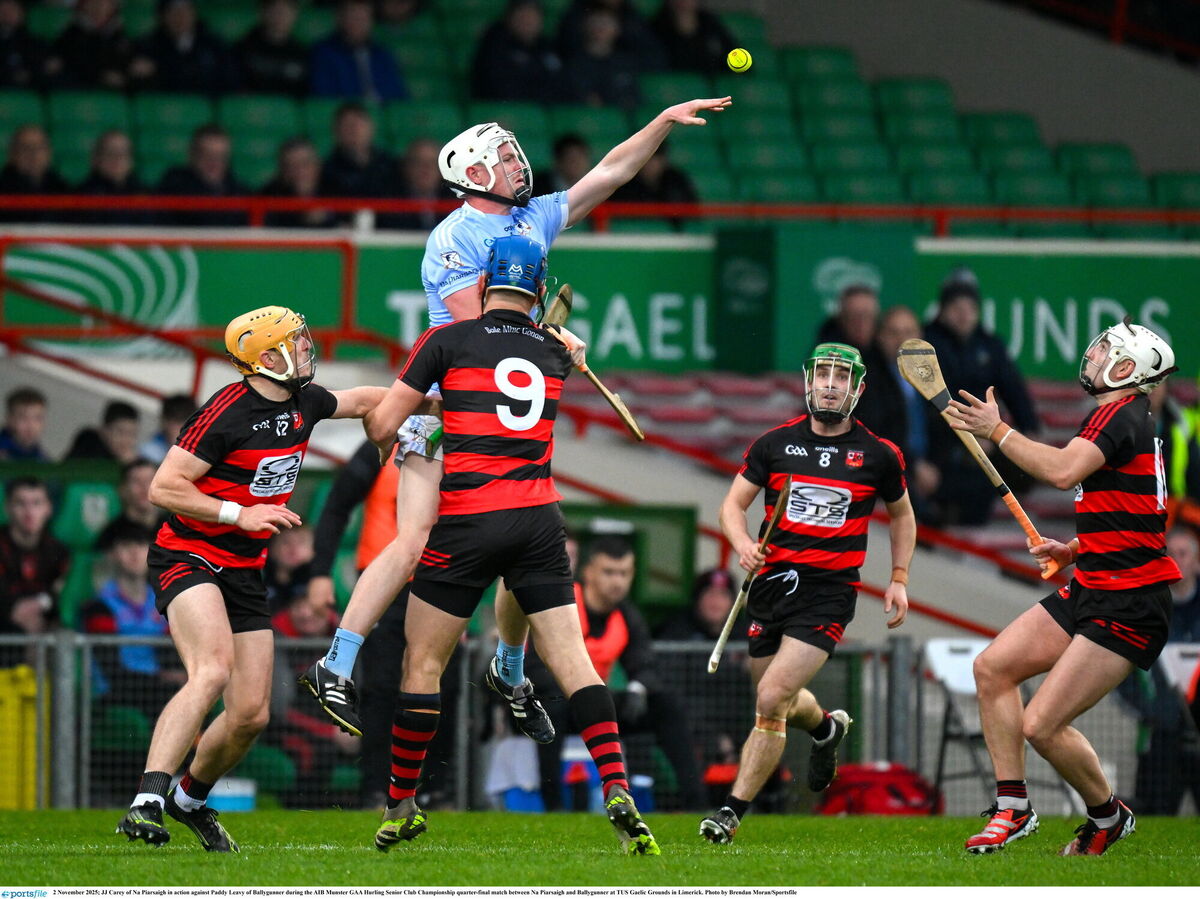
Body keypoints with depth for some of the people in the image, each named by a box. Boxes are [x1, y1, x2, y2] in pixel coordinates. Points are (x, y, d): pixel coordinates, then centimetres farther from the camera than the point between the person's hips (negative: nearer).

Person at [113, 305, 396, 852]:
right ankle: (147, 803, -38)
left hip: (245, 572, 8)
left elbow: (362, 401, 27)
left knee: (251, 714, 4)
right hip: (189, 557, -8)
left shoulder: (304, 402, 5)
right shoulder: (227, 413, -18)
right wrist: (240, 514, -22)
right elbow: (164, 488, -18)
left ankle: (191, 798, 30)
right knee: (212, 670, -32)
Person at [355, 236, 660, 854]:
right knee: (572, 660, -2)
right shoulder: (554, 352, 12)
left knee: (423, 663, 8)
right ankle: (617, 792, -17)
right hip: (538, 520, 3)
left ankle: (400, 806, 15)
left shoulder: (447, 341, 0)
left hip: (466, 523, -3)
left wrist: (386, 449, 22)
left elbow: (382, 425, 2)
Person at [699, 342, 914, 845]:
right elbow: (733, 504, 7)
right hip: (772, 581, 3)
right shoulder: (776, 444, 4)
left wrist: (899, 579, 10)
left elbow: (901, 515, 18)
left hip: (828, 592, -3)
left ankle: (733, 811, -9)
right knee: (781, 705, 17)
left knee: (771, 700, -16)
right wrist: (742, 544, -13)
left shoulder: (877, 455, 2)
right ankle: (826, 727, 53)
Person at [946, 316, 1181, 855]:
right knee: (992, 667, 6)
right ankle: (1013, 807, 11)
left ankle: (1108, 816, 12)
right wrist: (1075, 550, 15)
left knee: (1041, 726, -12)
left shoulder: (1121, 415, -14)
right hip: (1091, 589, 10)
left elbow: (1063, 470, -32)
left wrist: (997, 431, -21)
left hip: (1127, 607, -10)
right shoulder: (1124, 419, 17)